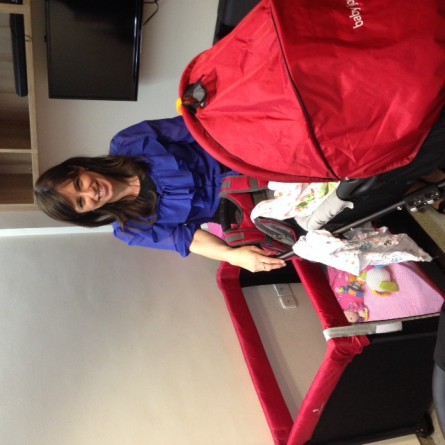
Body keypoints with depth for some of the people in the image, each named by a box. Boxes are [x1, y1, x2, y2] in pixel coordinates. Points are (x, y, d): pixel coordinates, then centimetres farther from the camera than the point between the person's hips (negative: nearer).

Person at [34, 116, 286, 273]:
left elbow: (189, 127, -11)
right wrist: (233, 255, -37)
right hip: (226, 205, -2)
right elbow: (186, 239, -19)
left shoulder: (127, 143, -15)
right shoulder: (129, 229, -13)